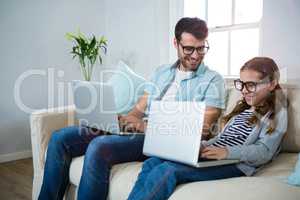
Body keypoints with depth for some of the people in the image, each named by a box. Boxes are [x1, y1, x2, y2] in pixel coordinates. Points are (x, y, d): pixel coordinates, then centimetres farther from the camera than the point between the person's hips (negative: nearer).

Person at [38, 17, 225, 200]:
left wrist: (146, 126, -18)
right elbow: (139, 109, 17)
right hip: (137, 131, 7)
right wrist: (118, 121, -7)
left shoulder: (213, 80, 0)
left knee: (99, 147, -33)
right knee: (60, 138, -3)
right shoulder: (161, 72, 18)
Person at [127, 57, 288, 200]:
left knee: (168, 170, -28)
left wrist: (227, 152, -24)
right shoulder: (243, 108, 27)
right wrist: (202, 146, 4)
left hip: (236, 164, -7)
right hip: (212, 157, 7)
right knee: (152, 163, -15)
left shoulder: (276, 113, 4)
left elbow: (264, 152, -9)